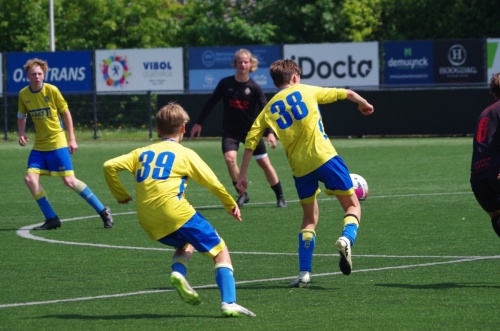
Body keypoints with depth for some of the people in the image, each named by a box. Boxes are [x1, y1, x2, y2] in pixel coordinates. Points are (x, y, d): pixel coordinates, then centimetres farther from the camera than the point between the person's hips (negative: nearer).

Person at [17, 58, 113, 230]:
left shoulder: (52, 90, -10)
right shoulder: (24, 94, 1)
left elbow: (66, 113, -2)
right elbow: (21, 116, 15)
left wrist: (72, 138, -4)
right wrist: (21, 134, -3)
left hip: (57, 143, -5)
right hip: (39, 145, 5)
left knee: (69, 181, -9)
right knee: (30, 178, -10)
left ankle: (103, 211, 4)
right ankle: (51, 219, 1)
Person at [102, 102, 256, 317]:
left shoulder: (142, 153, 18)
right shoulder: (185, 154, 7)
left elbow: (110, 166, 7)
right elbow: (213, 184, 6)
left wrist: (121, 195, 18)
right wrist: (231, 205, 22)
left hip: (150, 226, 5)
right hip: (176, 214, -5)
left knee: (186, 243, 33)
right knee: (220, 251, 6)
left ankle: (178, 272, 0)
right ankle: (228, 303, -12)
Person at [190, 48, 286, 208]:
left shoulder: (254, 87, -10)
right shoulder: (225, 83, -7)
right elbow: (211, 103, 3)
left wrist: (270, 132, -23)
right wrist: (198, 123, 5)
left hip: (251, 130, 0)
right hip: (230, 131, 0)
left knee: (264, 162, 2)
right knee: (230, 158, -22)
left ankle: (280, 197, 16)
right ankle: (242, 194, -5)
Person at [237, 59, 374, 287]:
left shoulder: (269, 109, 13)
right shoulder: (307, 91, 9)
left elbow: (250, 141, 8)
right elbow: (347, 93, 15)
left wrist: (242, 175, 13)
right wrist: (364, 104, 35)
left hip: (299, 167, 3)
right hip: (324, 157, -3)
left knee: (309, 218, 19)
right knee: (352, 205, 7)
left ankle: (304, 273, 7)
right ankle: (346, 238, -26)